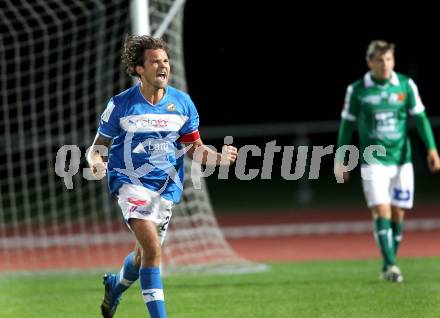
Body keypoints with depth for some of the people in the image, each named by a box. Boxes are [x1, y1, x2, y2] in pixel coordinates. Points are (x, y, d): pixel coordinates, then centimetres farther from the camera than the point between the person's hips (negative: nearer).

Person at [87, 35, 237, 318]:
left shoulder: (182, 103, 1)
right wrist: (96, 162, -22)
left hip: (166, 186, 4)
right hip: (131, 182, -4)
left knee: (146, 253, 16)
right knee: (152, 248, -22)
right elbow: (99, 145, 1)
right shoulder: (121, 104, -7)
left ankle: (115, 285, 49)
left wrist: (220, 157, -11)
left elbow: (193, 148, 9)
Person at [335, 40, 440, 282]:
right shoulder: (357, 90, -2)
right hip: (373, 161, -2)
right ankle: (390, 266, -15)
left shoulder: (406, 86, 1)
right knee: (382, 212, -13)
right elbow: (347, 125, 5)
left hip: (402, 160, 2)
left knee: (398, 214, 4)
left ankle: (388, 267, 15)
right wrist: (340, 160, 6)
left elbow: (420, 118, 4)